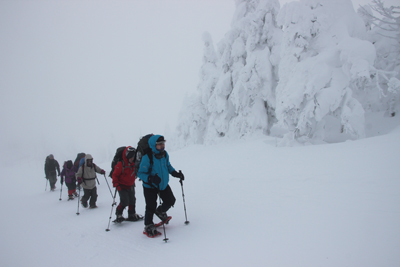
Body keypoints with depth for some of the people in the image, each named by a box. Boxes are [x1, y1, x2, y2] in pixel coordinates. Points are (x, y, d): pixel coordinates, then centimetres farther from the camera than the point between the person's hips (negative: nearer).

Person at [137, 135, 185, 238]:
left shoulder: (165, 154, -5)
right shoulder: (147, 157, -25)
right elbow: (140, 173, -22)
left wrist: (176, 173, 2)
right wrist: (150, 178, -38)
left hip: (164, 185, 6)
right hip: (150, 187, -6)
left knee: (170, 201, 12)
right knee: (151, 207, -3)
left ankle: (160, 212, 42)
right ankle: (149, 227, 18)